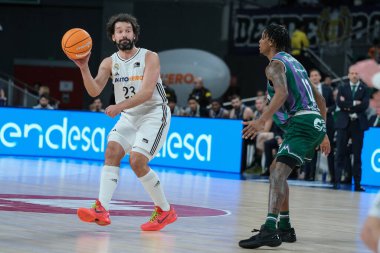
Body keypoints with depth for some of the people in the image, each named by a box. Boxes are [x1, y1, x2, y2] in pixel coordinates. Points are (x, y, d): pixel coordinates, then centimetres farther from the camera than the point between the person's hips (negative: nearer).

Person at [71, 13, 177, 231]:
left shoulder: (150, 58, -11)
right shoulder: (109, 63, 2)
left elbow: (147, 92, -23)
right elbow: (94, 91, -12)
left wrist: (120, 106, -35)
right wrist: (84, 68, -29)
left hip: (154, 114, -5)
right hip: (129, 116, 5)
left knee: (137, 160, -19)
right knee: (112, 151, -17)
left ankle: (166, 211, -2)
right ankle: (102, 210, -27)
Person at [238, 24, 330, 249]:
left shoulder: (275, 64, -3)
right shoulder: (294, 63, 26)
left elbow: (282, 92, -24)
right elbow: (320, 99, 28)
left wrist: (262, 121, -32)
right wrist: (323, 134, 32)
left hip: (301, 122, -10)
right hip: (314, 122, 10)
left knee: (278, 172, -22)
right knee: (277, 169, 22)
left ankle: (269, 231, -38)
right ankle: (285, 228, 23)